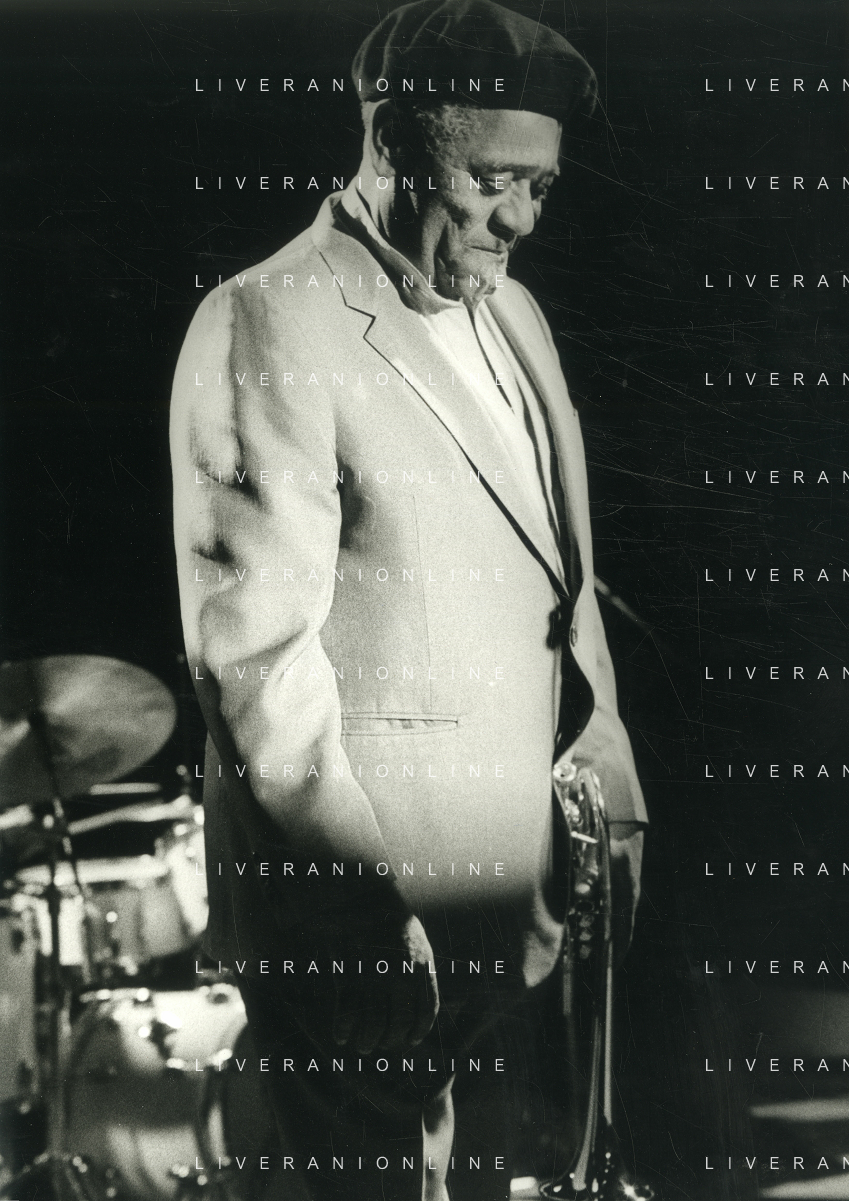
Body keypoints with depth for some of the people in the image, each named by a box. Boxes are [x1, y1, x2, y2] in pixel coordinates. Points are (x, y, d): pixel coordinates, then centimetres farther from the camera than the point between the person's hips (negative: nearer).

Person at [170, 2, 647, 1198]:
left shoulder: (512, 313, 14)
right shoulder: (269, 325, -13)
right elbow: (257, 647, -18)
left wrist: (613, 794, 13)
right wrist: (367, 895, -20)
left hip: (508, 896, 8)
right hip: (361, 910, -7)